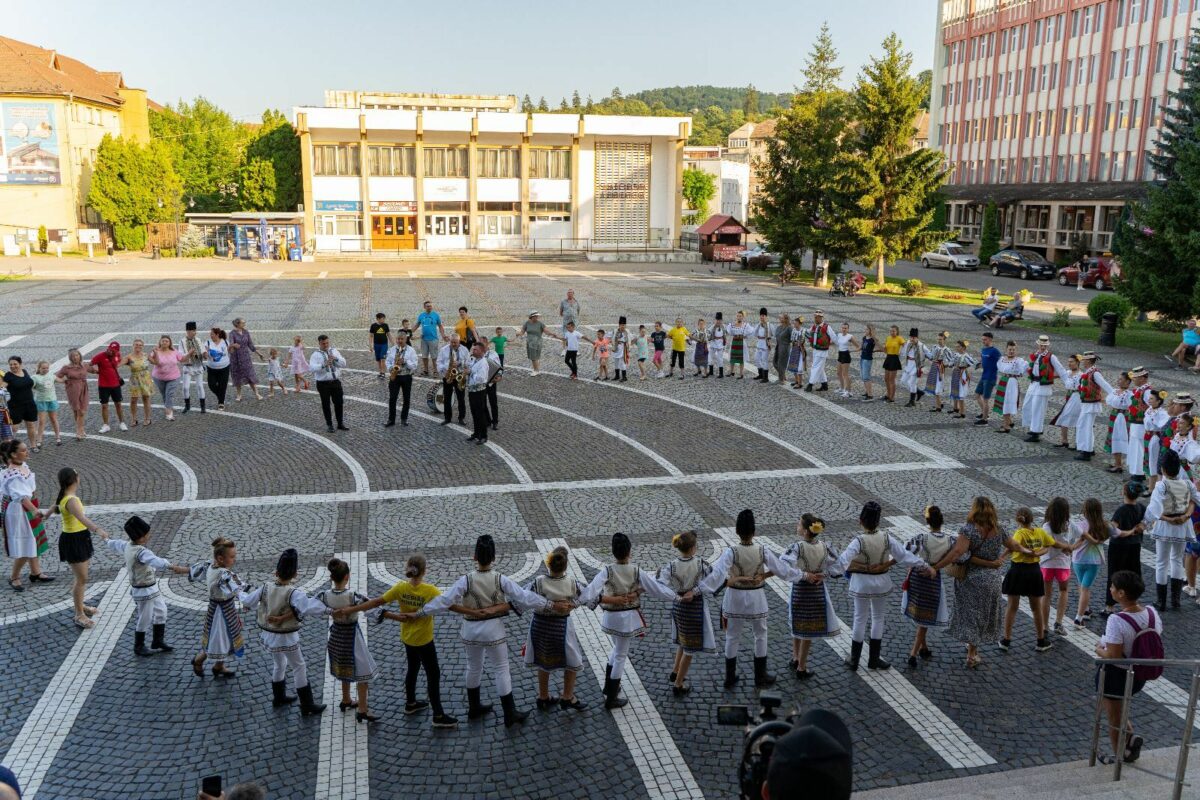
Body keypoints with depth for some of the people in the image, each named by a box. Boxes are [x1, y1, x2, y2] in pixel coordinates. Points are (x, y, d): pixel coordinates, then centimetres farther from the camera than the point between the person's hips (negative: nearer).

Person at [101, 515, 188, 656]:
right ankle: (139, 646, 26)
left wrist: (106, 538, 45)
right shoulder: (141, 552, -31)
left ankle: (158, 641, 32)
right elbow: (156, 562, -50)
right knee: (144, 619, 8)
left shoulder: (127, 545, -1)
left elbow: (115, 544, 22)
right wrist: (174, 567, -65)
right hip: (144, 591, -10)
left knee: (161, 611, 19)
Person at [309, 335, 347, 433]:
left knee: (339, 403, 9)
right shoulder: (316, 355, -5)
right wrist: (323, 365, -34)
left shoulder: (334, 351, 7)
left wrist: (336, 359, -16)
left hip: (335, 381, 3)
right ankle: (329, 425, 19)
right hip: (323, 383, -3)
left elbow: (343, 364, 3)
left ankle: (340, 424, 23)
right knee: (326, 404, 6)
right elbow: (312, 367, -20)